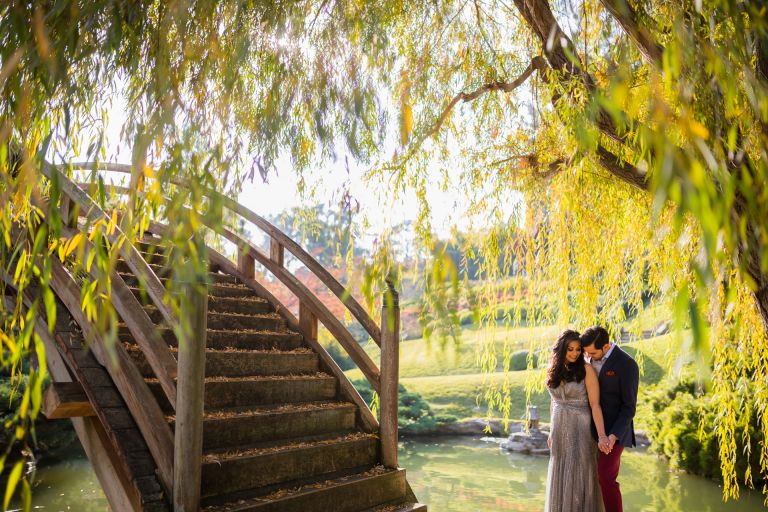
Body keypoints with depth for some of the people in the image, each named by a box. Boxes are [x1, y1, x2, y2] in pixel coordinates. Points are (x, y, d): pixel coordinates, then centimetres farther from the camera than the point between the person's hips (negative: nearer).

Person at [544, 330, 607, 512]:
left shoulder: (586, 370, -12)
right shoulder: (553, 370, 3)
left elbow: (595, 405, -14)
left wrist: (602, 435, -23)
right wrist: (551, 431, 13)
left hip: (581, 430, -4)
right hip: (560, 430, 5)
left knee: (579, 477, 2)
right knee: (560, 477, 12)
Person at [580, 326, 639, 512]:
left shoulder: (627, 364, -20)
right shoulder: (593, 359, 2)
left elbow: (629, 406, -16)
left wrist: (614, 436, -23)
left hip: (615, 429, -7)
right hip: (596, 428, 7)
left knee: (606, 477, -10)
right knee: (602, 474, 12)